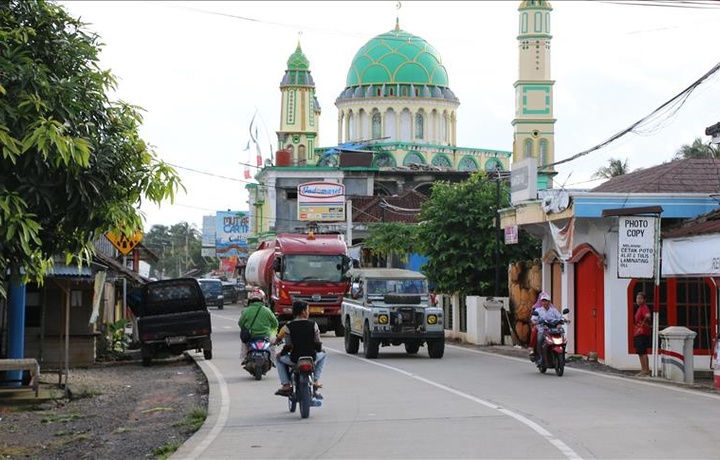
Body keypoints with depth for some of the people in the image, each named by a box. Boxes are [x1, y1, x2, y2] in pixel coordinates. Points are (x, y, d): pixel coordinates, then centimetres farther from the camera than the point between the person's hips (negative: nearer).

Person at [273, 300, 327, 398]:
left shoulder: (288, 327, -6)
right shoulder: (313, 325, -3)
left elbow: (288, 347, -3)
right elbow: (318, 343, 4)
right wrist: (318, 350, 27)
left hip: (294, 359, -1)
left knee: (279, 358, 29)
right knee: (323, 355, 34)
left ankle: (286, 385, 15)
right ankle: (316, 381, 21)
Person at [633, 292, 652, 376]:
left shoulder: (644, 308, -14)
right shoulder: (639, 308, 16)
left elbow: (648, 316, -35)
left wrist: (643, 323, -22)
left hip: (642, 333, -10)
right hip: (637, 333, 10)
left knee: (643, 352, -10)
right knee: (639, 352, 13)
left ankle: (646, 370, -8)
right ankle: (643, 370, 19)